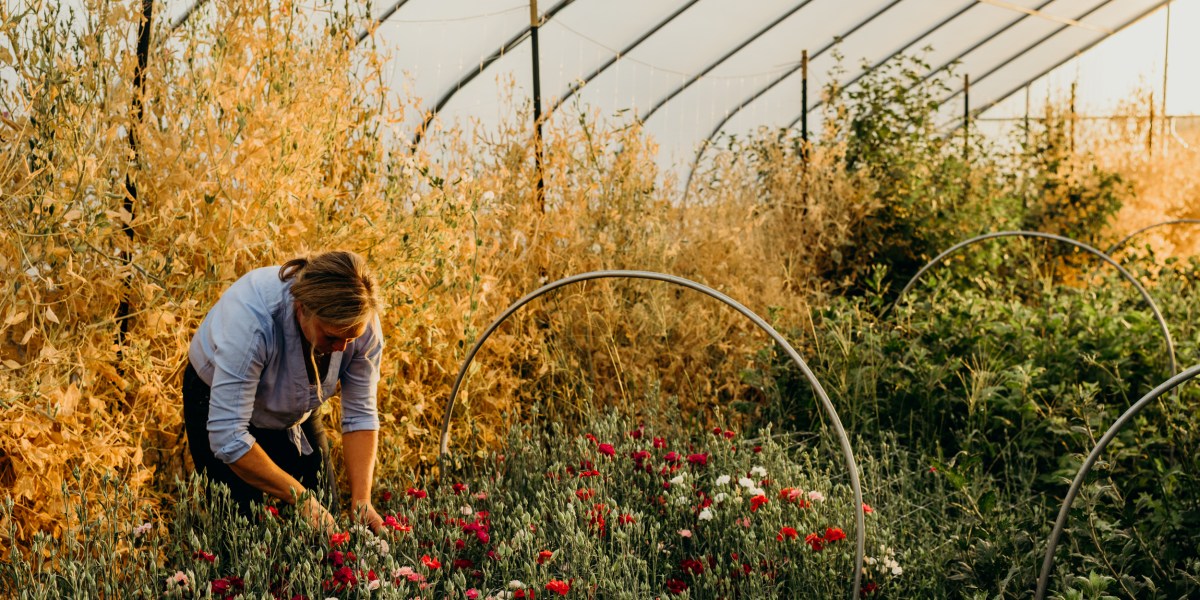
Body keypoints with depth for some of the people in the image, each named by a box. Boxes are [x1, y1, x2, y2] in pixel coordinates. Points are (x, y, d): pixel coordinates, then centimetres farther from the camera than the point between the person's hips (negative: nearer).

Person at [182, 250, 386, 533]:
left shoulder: (361, 321, -27)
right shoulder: (252, 318, -40)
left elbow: (360, 415, -19)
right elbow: (227, 435, -39)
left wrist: (362, 500, -27)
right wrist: (301, 498, -36)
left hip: (296, 410, 4)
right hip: (219, 403, -3)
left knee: (326, 527, 3)